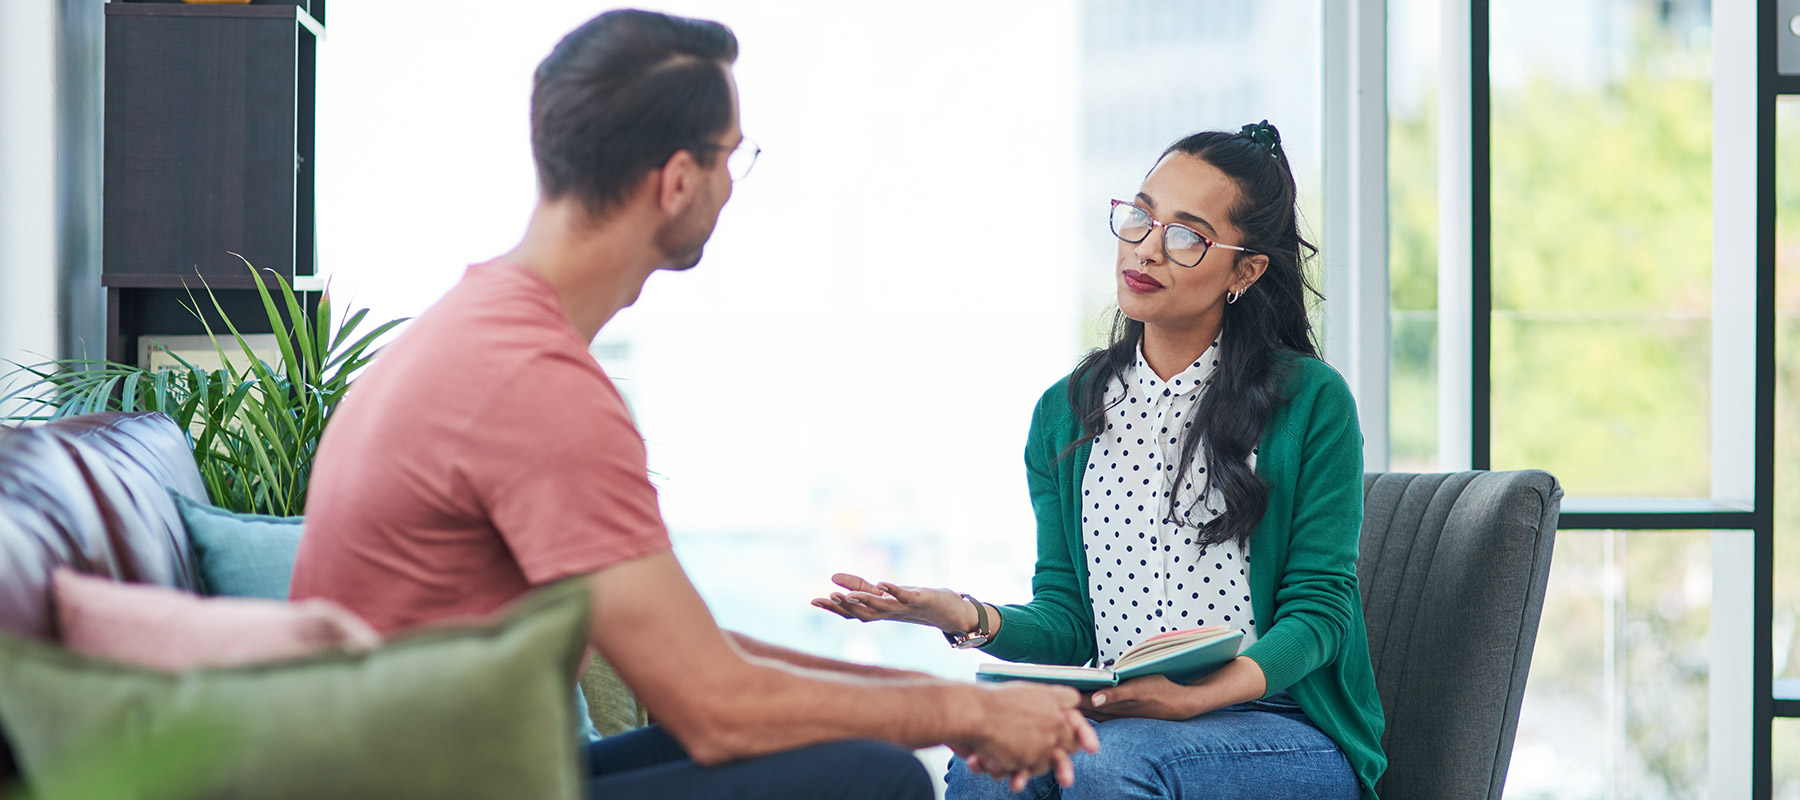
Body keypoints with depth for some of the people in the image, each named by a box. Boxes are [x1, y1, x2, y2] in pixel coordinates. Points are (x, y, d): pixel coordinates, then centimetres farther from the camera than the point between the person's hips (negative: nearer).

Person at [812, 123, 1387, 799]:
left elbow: (1318, 607, -5)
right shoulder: (1065, 413, 11)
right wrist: (971, 617, -16)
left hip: (1290, 728, -3)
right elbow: (1067, 623, 7)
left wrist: (1195, 697, -23)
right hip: (1114, 712, 3)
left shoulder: (1312, 401, -2)